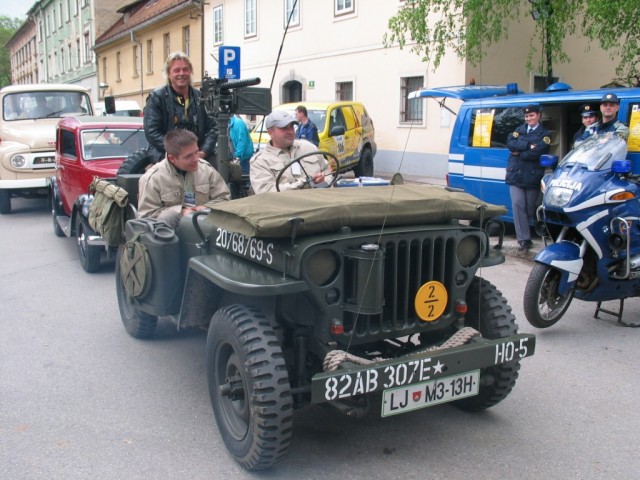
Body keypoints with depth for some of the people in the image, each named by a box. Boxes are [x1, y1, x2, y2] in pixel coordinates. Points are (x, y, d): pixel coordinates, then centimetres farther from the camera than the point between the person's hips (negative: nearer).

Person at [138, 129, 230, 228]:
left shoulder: (206, 168, 1)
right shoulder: (153, 178, -10)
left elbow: (224, 198, 9)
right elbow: (146, 216, -10)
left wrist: (207, 208, -12)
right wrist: (180, 212, -19)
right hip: (173, 227, -2)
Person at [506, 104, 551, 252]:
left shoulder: (544, 134, 5)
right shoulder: (519, 130, 16)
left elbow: (536, 152, -12)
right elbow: (510, 143, -4)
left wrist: (519, 152, -6)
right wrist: (528, 145, -12)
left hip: (533, 177, -2)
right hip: (516, 174, 2)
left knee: (530, 207, 4)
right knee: (518, 205, -8)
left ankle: (524, 237, 19)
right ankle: (524, 239, -7)